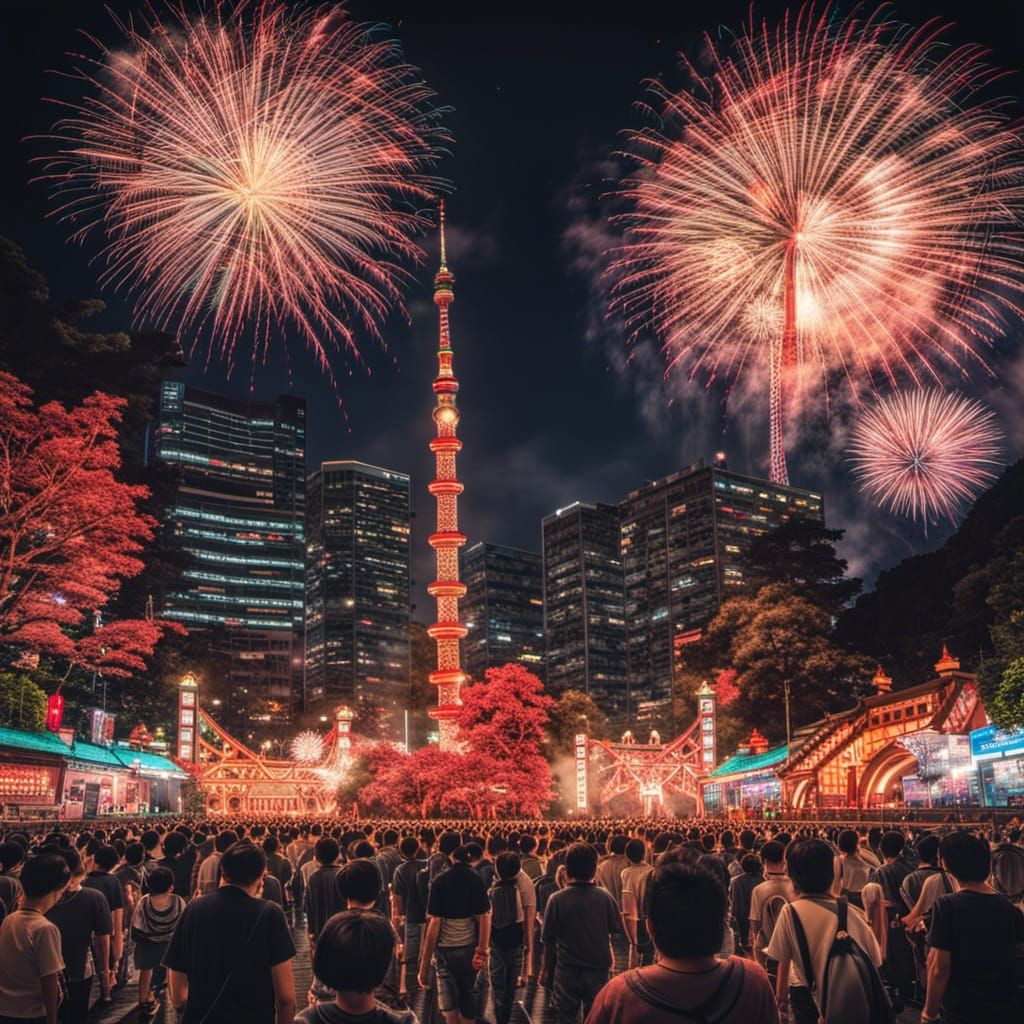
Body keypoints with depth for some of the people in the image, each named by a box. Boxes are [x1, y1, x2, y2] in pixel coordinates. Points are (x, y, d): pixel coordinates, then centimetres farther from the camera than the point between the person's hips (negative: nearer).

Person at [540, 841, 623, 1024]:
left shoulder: (557, 899, -16)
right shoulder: (604, 897, -13)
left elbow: (548, 941, -8)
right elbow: (616, 930, -1)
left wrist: (546, 969, 6)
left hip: (566, 970, -1)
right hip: (598, 969, 1)